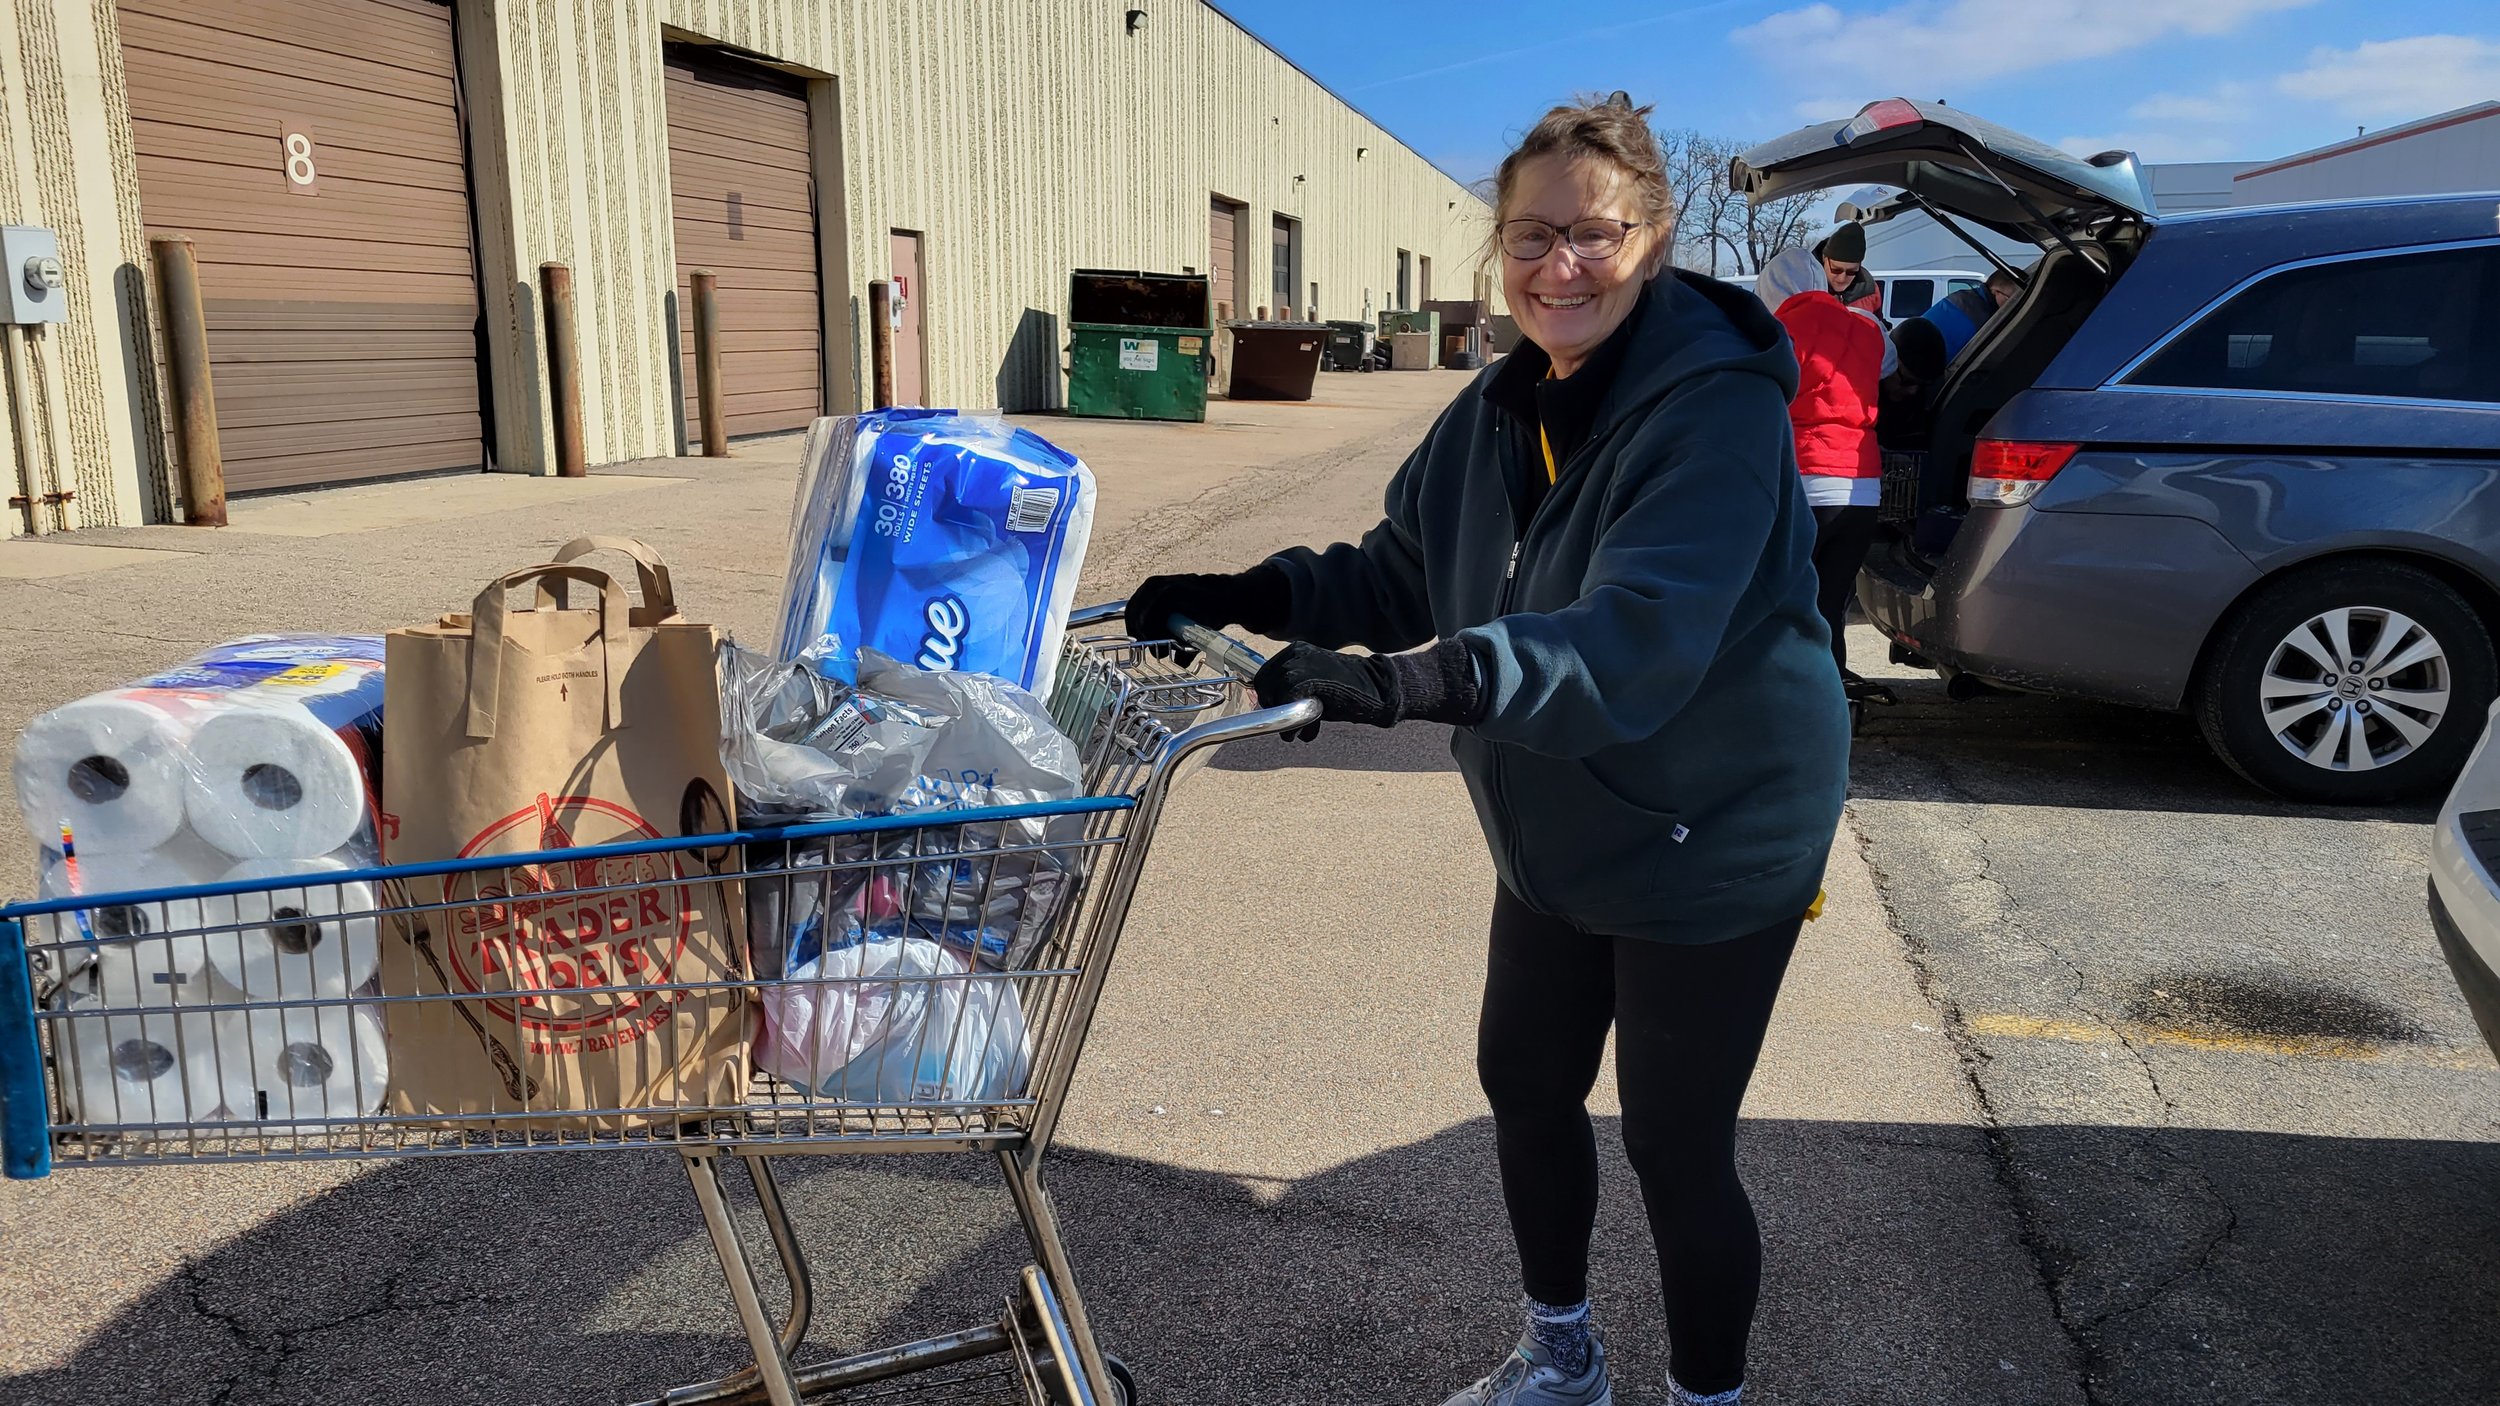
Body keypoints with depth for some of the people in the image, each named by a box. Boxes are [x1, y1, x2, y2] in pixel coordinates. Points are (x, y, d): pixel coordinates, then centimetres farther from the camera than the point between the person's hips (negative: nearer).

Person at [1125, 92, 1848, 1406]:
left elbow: (1641, 633, -39)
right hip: (1559, 837, 8)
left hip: (1711, 844, -8)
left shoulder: (1716, 407, -25)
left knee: (1677, 1147, 4)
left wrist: (1420, 680, -51)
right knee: (1523, 1082, 19)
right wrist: (1244, 595, -9)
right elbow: (1399, 571, 7)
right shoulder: (1501, 409, 0)